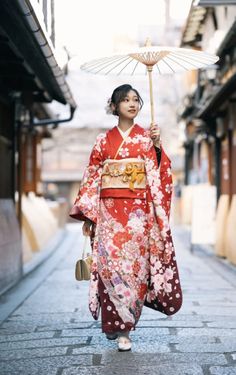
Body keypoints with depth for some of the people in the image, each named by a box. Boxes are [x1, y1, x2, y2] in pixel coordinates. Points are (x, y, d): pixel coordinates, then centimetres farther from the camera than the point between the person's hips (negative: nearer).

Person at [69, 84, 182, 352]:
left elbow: (159, 175, 0)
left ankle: (123, 325, 5)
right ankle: (120, 326, 4)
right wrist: (87, 214, 3)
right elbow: (91, 177, 9)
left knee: (133, 263, -5)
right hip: (109, 210, 0)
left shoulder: (148, 137, 8)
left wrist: (157, 146, -15)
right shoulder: (104, 140, 10)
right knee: (110, 261, -9)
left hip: (138, 211, 0)